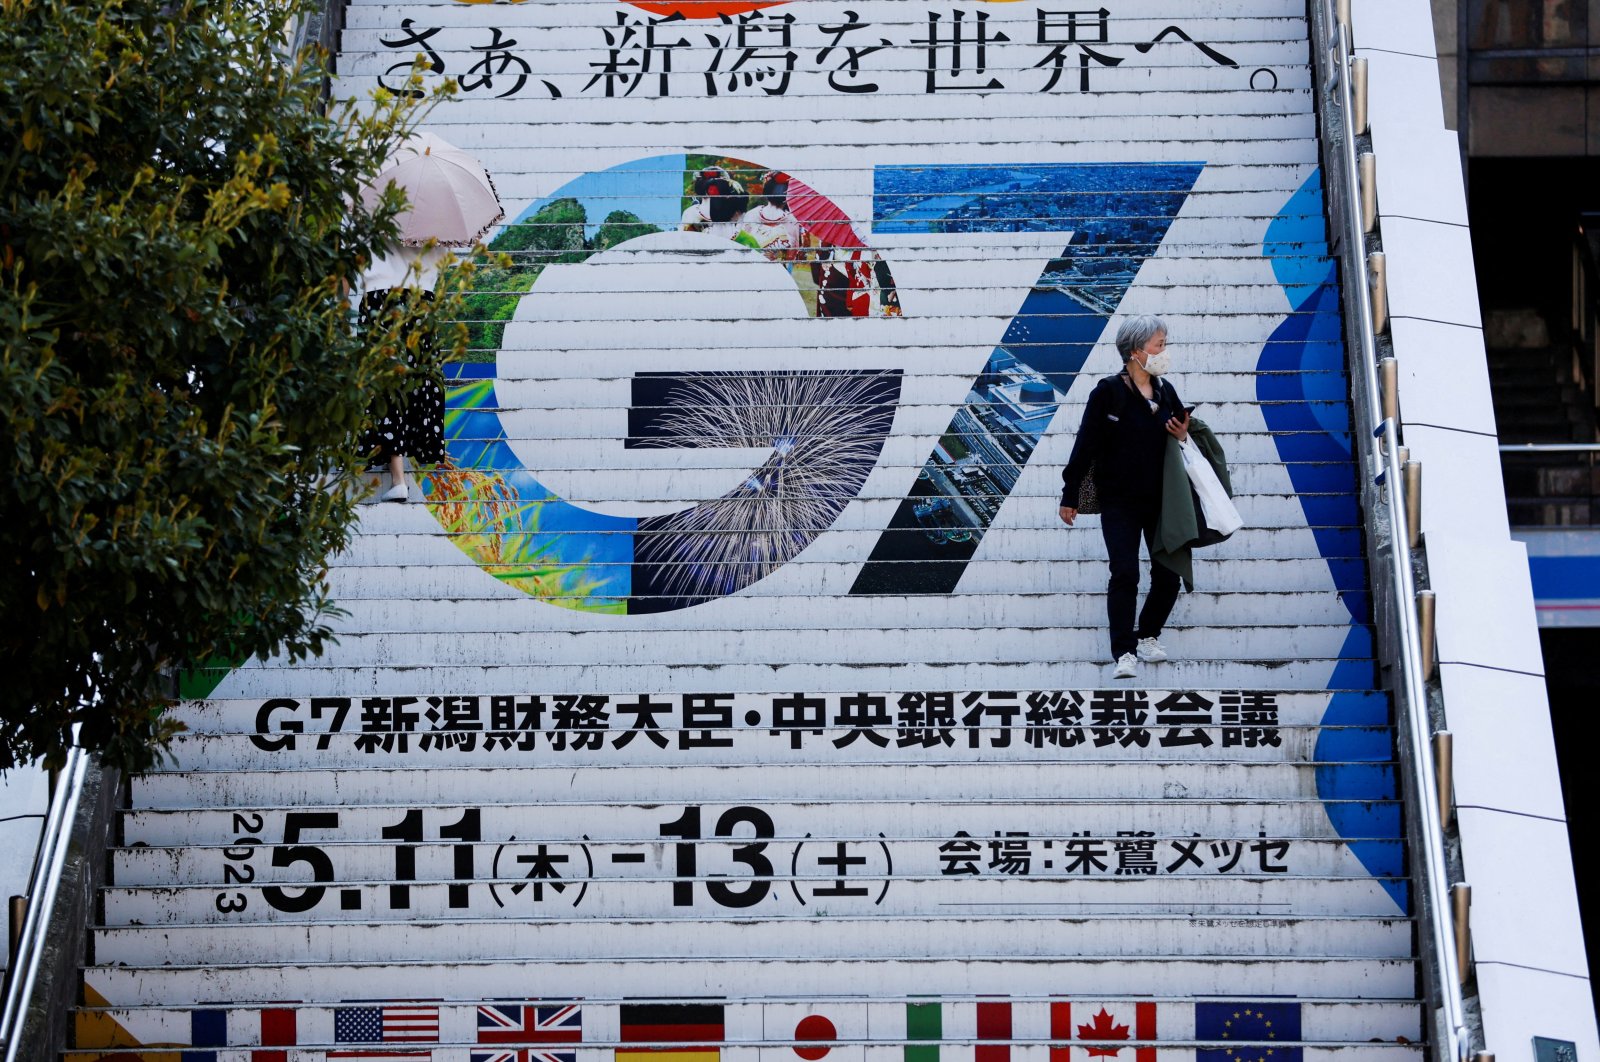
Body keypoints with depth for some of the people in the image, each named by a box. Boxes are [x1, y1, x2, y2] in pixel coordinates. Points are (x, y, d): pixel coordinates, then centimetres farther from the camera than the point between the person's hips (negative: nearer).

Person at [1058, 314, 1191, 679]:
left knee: (1169, 574, 5)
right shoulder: (1108, 393, -9)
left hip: (1161, 501, 5)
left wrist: (1183, 437, -4)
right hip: (1119, 502, -5)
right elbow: (1085, 445, -9)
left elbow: (1179, 436, 21)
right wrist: (1070, 496, -9)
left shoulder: (1166, 392, 7)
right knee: (1125, 574, -11)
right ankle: (1125, 653, -7)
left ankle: (1148, 634, 27)